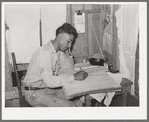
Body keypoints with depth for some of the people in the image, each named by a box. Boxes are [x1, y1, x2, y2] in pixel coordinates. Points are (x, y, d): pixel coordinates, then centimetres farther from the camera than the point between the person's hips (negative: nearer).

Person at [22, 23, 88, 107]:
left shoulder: (59, 51, 3)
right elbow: (49, 81, -32)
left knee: (78, 103, -1)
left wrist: (66, 51, -2)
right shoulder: (44, 52, -24)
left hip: (50, 88, 8)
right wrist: (74, 77, -29)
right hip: (35, 93, -8)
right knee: (70, 106, -20)